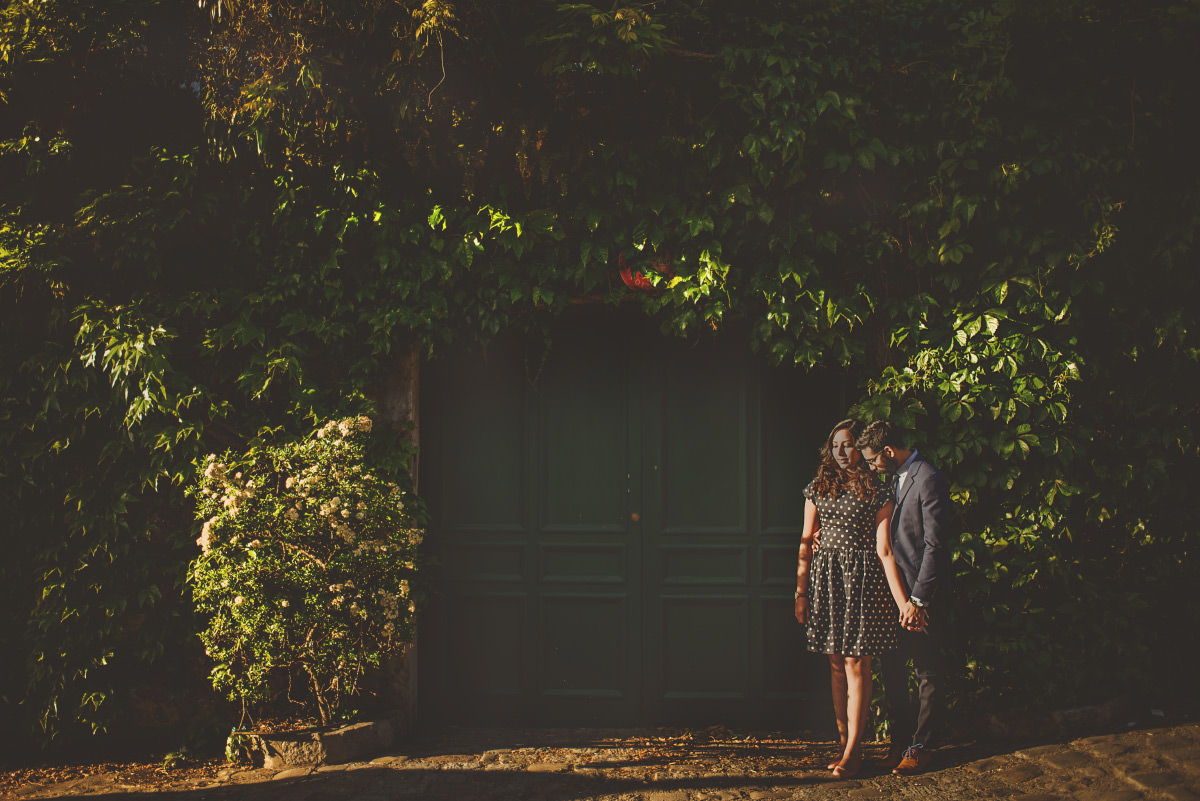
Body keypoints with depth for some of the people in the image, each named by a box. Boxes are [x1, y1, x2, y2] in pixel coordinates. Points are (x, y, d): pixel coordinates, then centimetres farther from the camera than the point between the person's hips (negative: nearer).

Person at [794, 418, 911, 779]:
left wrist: (903, 601, -10)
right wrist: (800, 592, 6)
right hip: (826, 578, 4)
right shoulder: (818, 489, 9)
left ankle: (853, 750, 2)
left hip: (862, 580, -4)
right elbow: (806, 544, 11)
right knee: (837, 665, 8)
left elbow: (884, 550, -4)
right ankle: (845, 744, 15)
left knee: (856, 665, -4)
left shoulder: (878, 492, -2)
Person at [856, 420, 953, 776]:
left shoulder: (929, 480, -16)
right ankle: (901, 737, 25)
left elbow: (935, 545, -19)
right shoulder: (895, 478, 13)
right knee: (890, 667, 12)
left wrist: (918, 599, -19)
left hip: (923, 596, -9)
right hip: (895, 589, 9)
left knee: (927, 673, 3)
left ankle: (922, 747, 11)